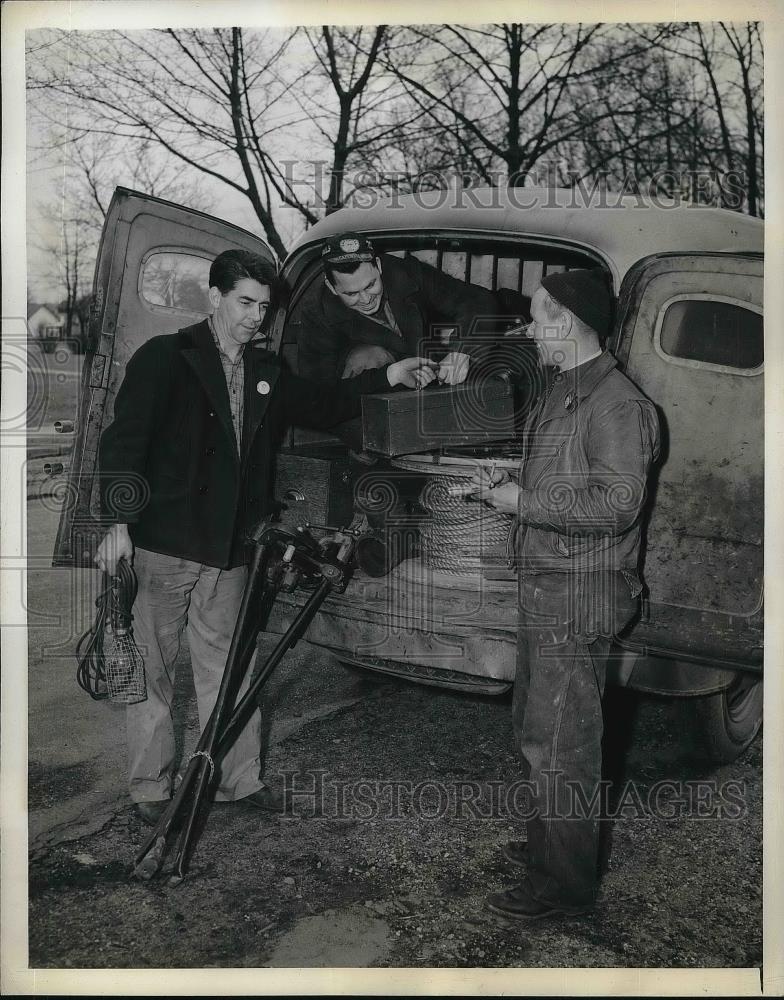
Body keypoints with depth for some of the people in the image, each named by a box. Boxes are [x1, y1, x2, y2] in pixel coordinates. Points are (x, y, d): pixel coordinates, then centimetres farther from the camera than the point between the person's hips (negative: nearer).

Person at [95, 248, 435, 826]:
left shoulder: (265, 372, 13)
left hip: (228, 550, 5)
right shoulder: (165, 358, -6)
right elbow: (125, 437, -12)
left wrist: (388, 378, 7)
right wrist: (120, 521, -22)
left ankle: (240, 779, 27)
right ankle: (151, 790, 21)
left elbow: (320, 406, 18)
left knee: (229, 669, 14)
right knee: (152, 671, 6)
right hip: (162, 545, -5)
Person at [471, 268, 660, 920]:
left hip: (580, 594, -10)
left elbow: (616, 504, -24)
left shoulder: (615, 403, -17)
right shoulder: (562, 391, 14)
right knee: (535, 726, 21)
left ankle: (564, 885, 14)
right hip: (545, 587, 10)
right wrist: (509, 486, 6)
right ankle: (548, 843, 39)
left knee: (560, 741, -1)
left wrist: (521, 503, -18)